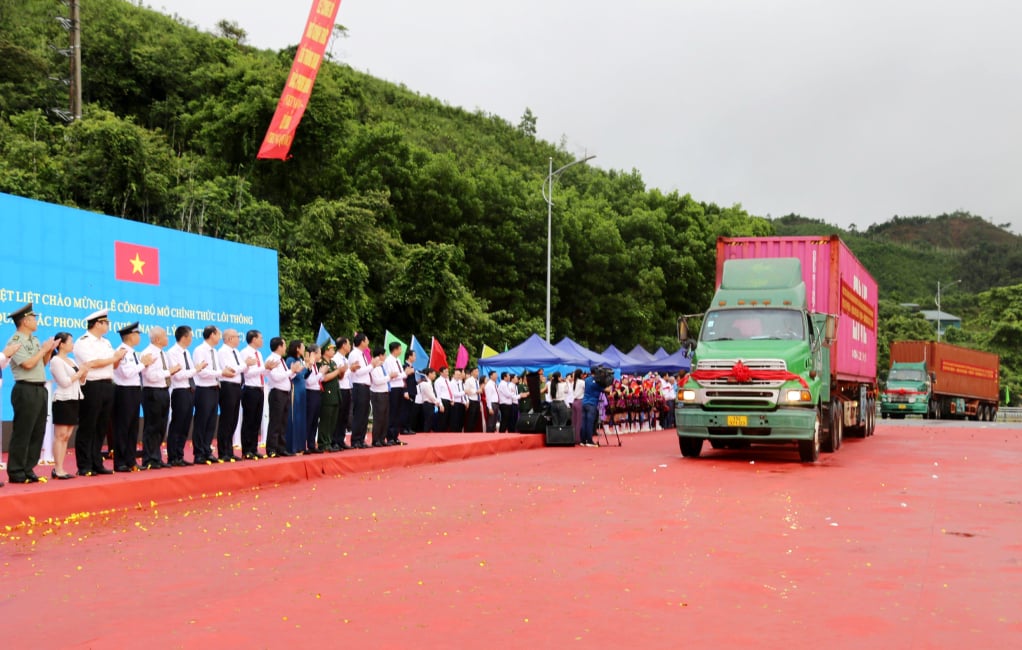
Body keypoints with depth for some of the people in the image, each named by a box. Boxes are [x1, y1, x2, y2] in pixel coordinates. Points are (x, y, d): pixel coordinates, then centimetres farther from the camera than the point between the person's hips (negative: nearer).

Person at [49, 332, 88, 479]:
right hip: (63, 401, -8)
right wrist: (80, 373, -7)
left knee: (66, 436, 7)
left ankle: (59, 469, 9)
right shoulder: (56, 360, -8)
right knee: (60, 435, -8)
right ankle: (58, 469, -7)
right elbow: (65, 382, -16)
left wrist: (83, 375, -1)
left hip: (74, 400, 8)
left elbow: (80, 382, 18)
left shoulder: (70, 360, 17)